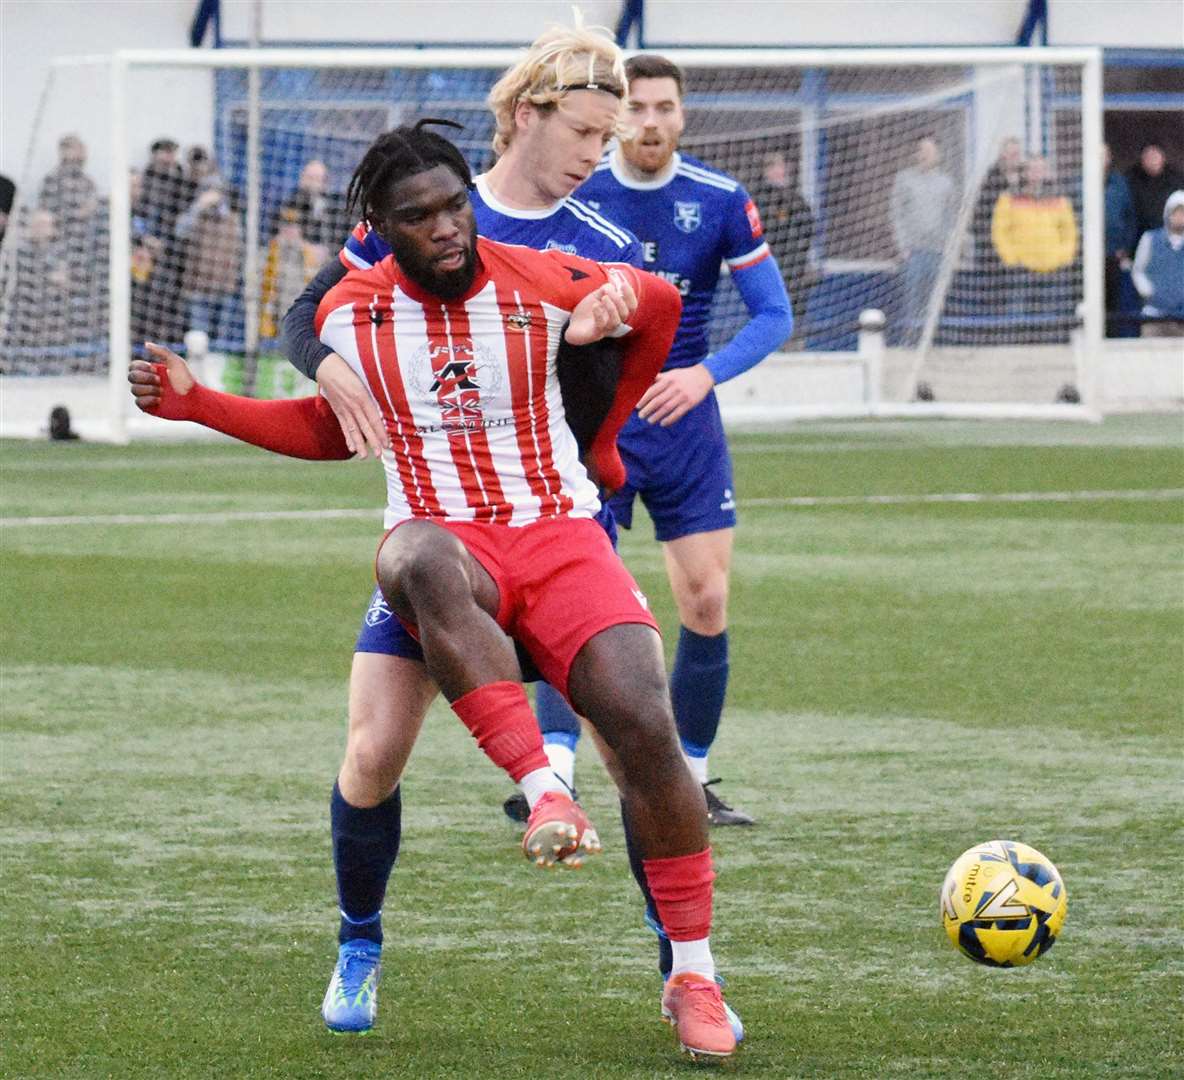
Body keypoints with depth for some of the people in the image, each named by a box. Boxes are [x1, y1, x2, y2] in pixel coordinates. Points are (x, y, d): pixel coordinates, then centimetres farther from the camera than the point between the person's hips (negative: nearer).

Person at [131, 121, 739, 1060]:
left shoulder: (540, 283, 0)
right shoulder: (351, 314, 5)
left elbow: (660, 305, 20)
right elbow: (333, 428, 24)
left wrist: (603, 438, 27)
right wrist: (199, 405, 15)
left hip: (556, 529, 0)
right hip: (446, 537, 0)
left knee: (644, 723, -23)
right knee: (427, 563, -43)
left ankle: (694, 979, -10)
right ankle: (543, 790, -45)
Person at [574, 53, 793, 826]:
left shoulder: (721, 202, -3)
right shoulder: (571, 195, -6)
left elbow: (775, 314, -2)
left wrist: (705, 374, -17)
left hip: (685, 423, 2)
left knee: (708, 602, -1)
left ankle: (691, 782, 13)